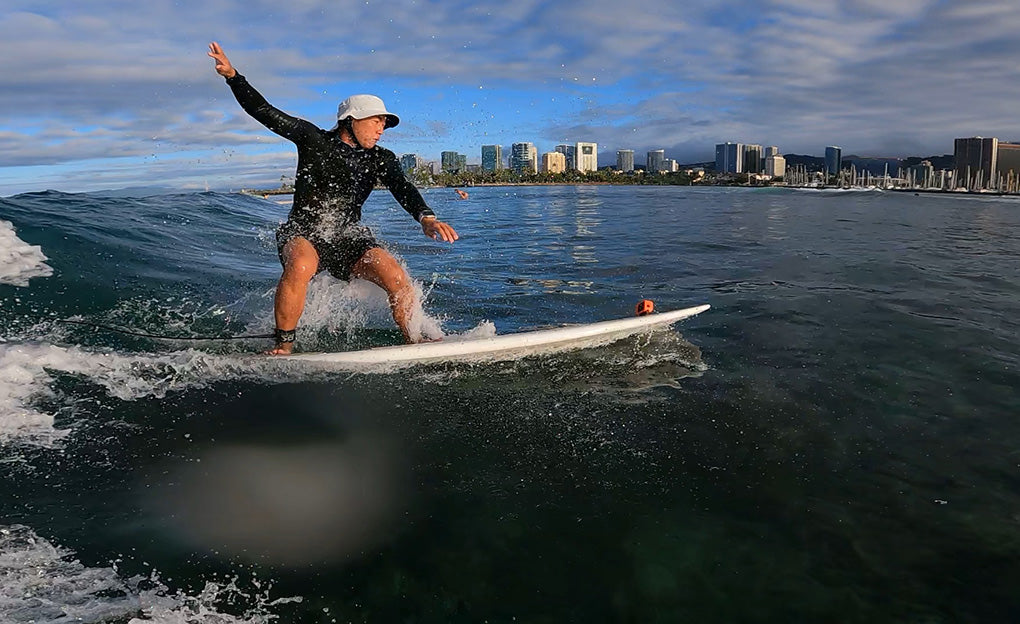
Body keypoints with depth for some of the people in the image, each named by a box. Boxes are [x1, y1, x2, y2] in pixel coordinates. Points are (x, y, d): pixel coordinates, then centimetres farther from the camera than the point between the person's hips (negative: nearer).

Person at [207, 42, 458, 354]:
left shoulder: (380, 159, 6)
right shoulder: (313, 138, 3)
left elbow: (403, 188, -12)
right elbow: (263, 111, 3)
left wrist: (426, 217, -33)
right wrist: (232, 76, -11)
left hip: (349, 237, 2)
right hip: (303, 232, -2)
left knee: (397, 277, -23)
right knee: (301, 266, -37)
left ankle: (417, 343, -4)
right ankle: (283, 347, -19)